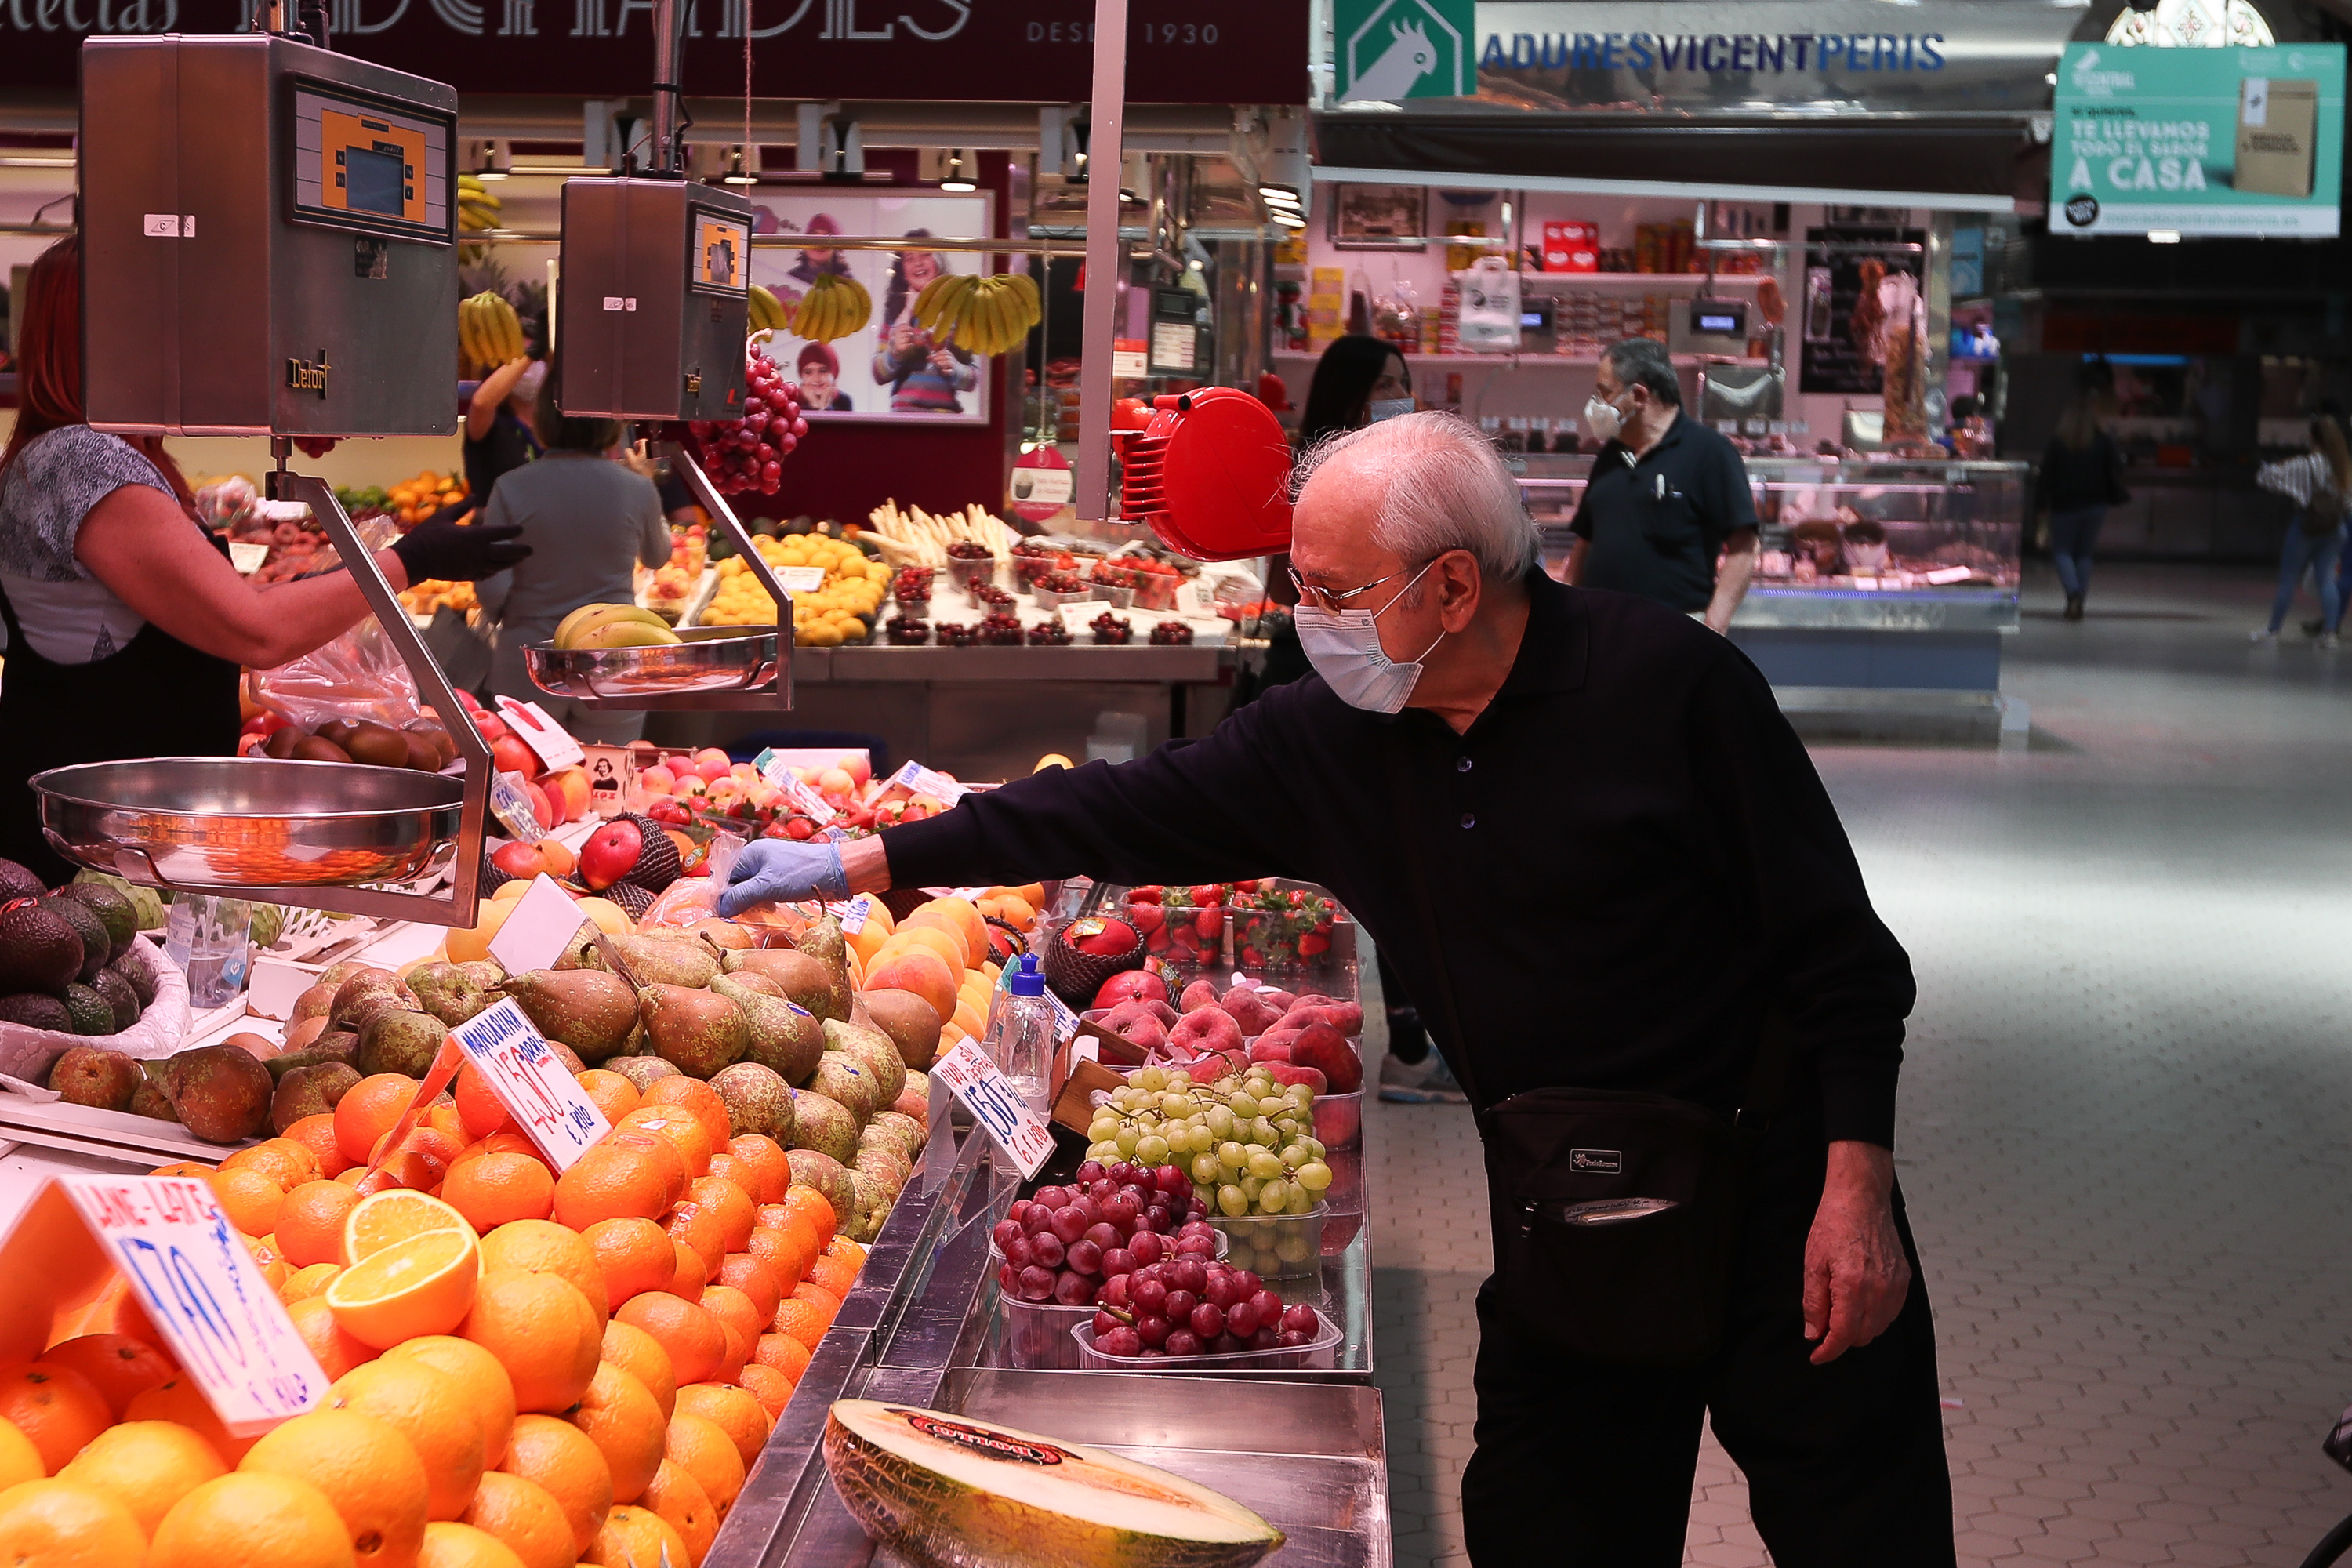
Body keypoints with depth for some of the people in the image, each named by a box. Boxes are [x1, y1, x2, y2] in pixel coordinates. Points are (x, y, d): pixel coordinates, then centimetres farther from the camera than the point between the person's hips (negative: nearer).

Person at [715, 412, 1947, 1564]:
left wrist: (1857, 1191, -17)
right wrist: (859, 865, 4)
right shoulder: (1328, 737, -1)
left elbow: (1842, 953, -12)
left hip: (1776, 1193, -4)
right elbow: (1125, 811, 5)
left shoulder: (1664, 681, -16)